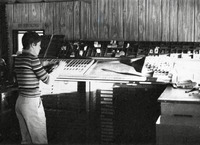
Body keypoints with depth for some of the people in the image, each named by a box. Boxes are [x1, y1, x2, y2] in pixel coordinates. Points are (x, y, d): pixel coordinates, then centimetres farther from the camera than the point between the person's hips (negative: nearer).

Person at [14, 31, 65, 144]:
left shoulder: (18, 59, 8)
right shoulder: (32, 59, -16)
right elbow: (47, 80, -11)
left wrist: (46, 68, 18)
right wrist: (60, 67, 2)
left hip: (20, 101, 9)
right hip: (32, 102, -8)